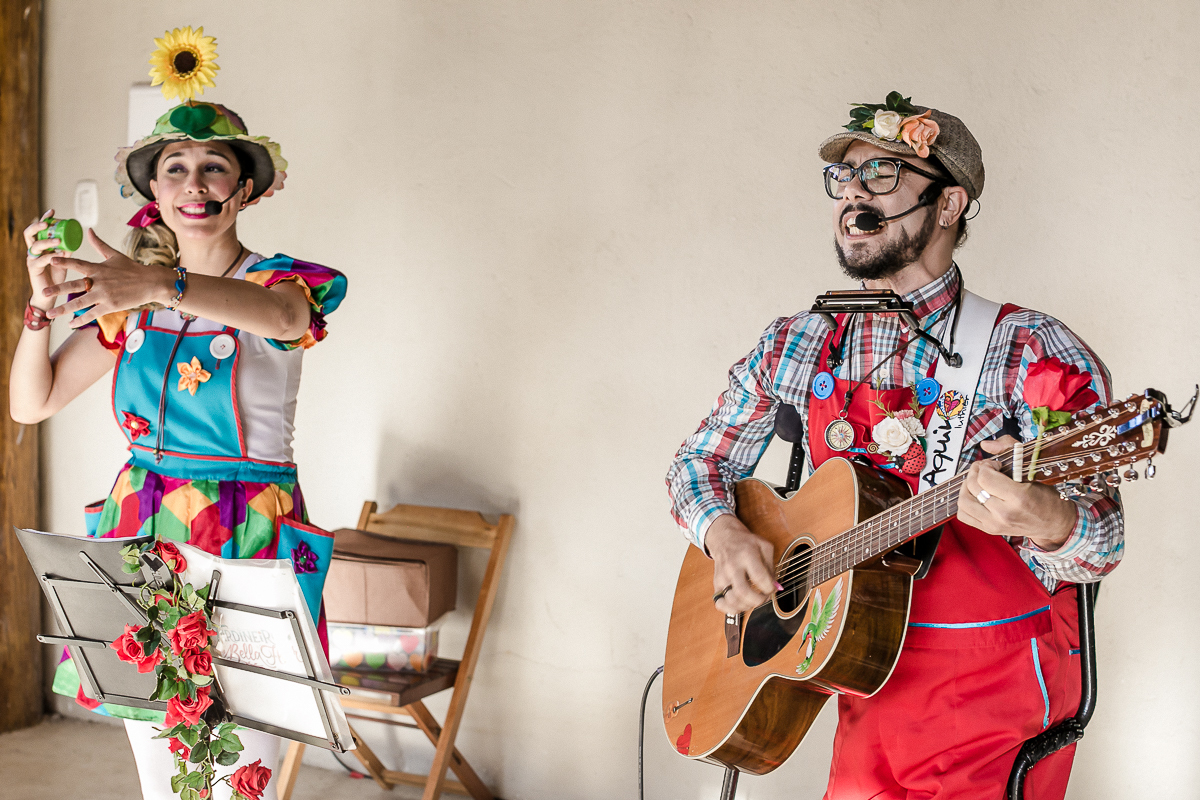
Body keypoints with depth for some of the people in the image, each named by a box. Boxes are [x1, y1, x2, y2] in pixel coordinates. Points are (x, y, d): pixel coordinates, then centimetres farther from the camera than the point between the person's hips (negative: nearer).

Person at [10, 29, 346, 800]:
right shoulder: (130, 300, 9)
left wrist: (160, 286, -45)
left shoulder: (281, 280, -3)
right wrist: (44, 302, -9)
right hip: (142, 535, 4)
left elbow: (279, 313, -30)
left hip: (245, 541, -4)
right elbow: (31, 402, 8)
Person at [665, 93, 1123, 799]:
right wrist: (723, 534, -10)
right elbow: (700, 461, 12)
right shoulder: (797, 347, 3)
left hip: (998, 698, -3)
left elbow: (1101, 546, -13)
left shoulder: (1033, 353, -11)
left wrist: (1046, 522, -37)